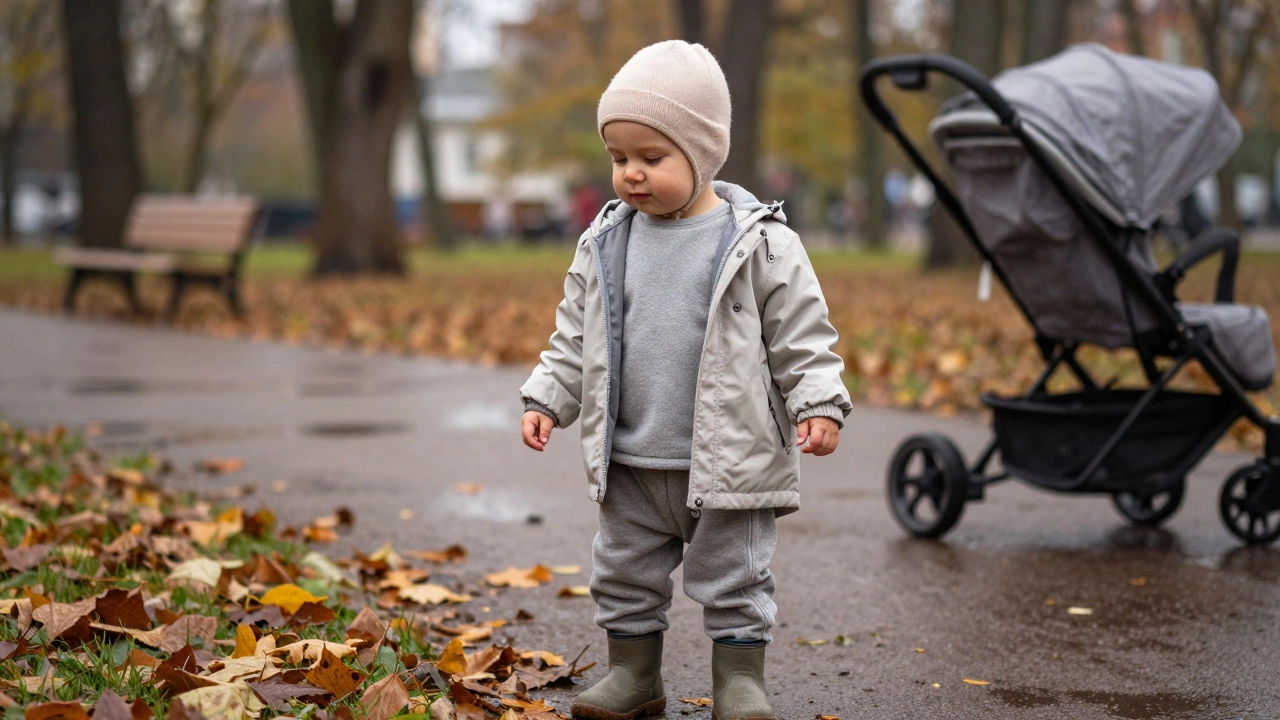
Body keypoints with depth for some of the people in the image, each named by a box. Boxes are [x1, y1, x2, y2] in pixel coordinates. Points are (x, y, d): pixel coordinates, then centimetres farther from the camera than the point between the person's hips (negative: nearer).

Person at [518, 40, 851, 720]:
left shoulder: (757, 243, -9)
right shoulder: (606, 244, 4)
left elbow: (802, 335, -6)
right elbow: (574, 337, 12)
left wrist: (818, 405, -16)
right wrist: (547, 399, 5)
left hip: (728, 460, -4)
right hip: (630, 461, 5)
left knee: (733, 577, 5)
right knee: (624, 572, 14)